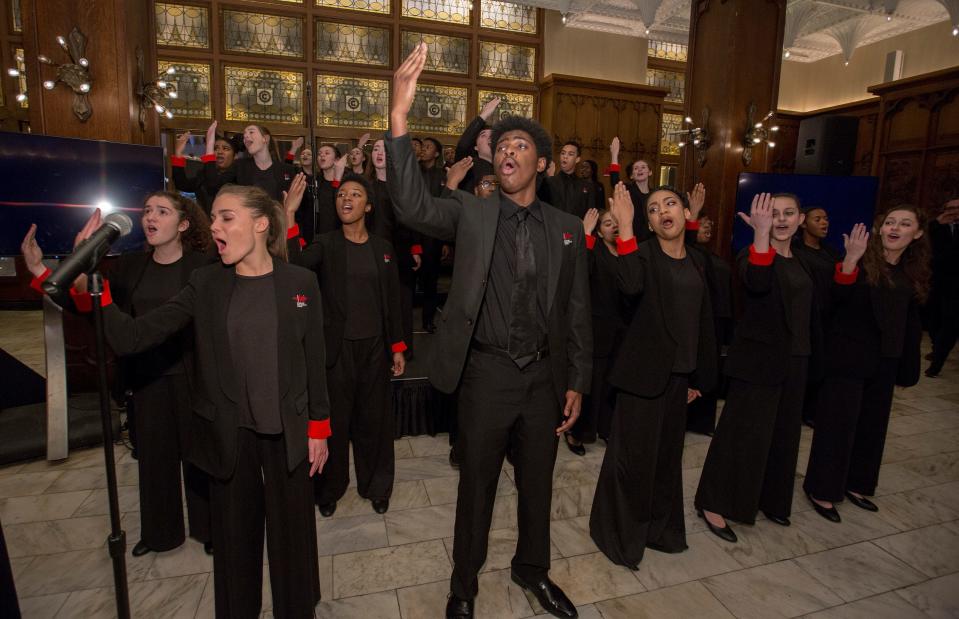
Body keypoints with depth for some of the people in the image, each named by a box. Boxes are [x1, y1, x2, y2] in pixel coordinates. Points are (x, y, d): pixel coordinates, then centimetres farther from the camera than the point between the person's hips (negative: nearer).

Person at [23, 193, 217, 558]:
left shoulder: (204, 265, -11)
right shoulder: (129, 266, 5)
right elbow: (87, 308, 4)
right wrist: (40, 270, -3)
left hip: (192, 377, -5)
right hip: (146, 377, 5)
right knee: (153, 454, 17)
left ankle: (208, 527, 30)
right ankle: (160, 532, 38)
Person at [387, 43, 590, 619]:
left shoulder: (568, 227, 3)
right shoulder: (471, 212, -4)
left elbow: (577, 311, 5)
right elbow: (414, 206, -23)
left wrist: (577, 382, 4)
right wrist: (400, 114, -32)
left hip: (545, 374, 3)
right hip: (487, 373, -2)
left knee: (538, 480, 20)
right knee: (477, 482, 14)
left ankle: (533, 567, 47)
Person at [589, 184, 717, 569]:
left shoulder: (697, 262, 10)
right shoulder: (643, 254, -8)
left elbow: (703, 320, 14)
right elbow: (630, 286, -32)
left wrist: (698, 376, 13)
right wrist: (624, 229, -33)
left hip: (678, 372, 6)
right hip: (644, 370, -6)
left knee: (668, 451, 17)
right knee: (634, 454, 1)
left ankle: (659, 528, 36)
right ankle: (621, 534, 21)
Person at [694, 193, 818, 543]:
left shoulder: (799, 262, 13)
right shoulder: (754, 252, -10)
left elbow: (806, 312, 21)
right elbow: (756, 282, -34)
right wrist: (761, 233, -40)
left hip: (793, 360, 8)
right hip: (757, 359, -8)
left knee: (783, 432, 17)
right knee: (743, 433, -4)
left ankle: (769, 499, 36)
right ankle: (713, 505, 9)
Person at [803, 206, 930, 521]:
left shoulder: (913, 273, 8)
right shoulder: (861, 261, -9)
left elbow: (911, 324, 12)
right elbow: (835, 299, -24)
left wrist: (908, 368, 12)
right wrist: (850, 260, -35)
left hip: (884, 361, 6)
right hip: (848, 357, -6)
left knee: (872, 424, 15)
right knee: (838, 423, -1)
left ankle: (855, 484, 32)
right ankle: (822, 490, 12)